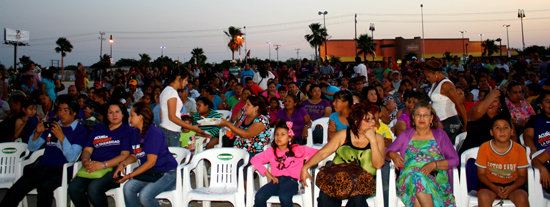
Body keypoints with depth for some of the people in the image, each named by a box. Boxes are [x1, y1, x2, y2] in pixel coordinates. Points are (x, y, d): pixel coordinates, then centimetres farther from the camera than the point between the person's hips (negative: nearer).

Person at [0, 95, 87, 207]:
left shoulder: (80, 131, 3)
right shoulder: (52, 126, 21)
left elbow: (71, 157, -9)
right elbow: (31, 148, 22)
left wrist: (61, 137, -19)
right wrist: (37, 132, 3)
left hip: (61, 171, -5)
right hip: (42, 167, 5)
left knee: (45, 186, -36)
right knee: (16, 189, -22)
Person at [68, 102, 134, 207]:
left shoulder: (129, 131, 9)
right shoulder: (98, 128, 25)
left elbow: (125, 155, -3)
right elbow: (87, 149, 19)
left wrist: (103, 165, -16)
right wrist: (85, 161, -5)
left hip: (114, 168, -4)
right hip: (92, 167, 5)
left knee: (93, 188, -32)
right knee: (73, 187, -24)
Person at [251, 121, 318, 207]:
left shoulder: (297, 149, 13)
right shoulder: (271, 151, 18)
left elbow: (316, 152, 8)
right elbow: (254, 159, 9)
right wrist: (268, 174, -2)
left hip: (291, 180, -2)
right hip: (276, 180, 2)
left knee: (284, 196, -36)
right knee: (259, 197, -27)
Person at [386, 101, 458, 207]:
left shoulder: (440, 134, 20)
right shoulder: (405, 135, 23)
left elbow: (454, 160, 10)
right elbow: (386, 152, 23)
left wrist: (434, 164, -9)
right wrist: (392, 155, -3)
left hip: (435, 177, -1)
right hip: (409, 177, 1)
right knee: (416, 178, -39)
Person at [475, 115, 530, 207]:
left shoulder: (519, 149, -3)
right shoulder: (484, 148, -6)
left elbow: (522, 176, 1)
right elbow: (481, 173, -3)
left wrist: (512, 188, -20)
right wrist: (494, 187, -21)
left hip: (512, 184, 1)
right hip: (490, 183, -1)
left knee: (522, 198, -30)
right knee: (483, 197, -32)